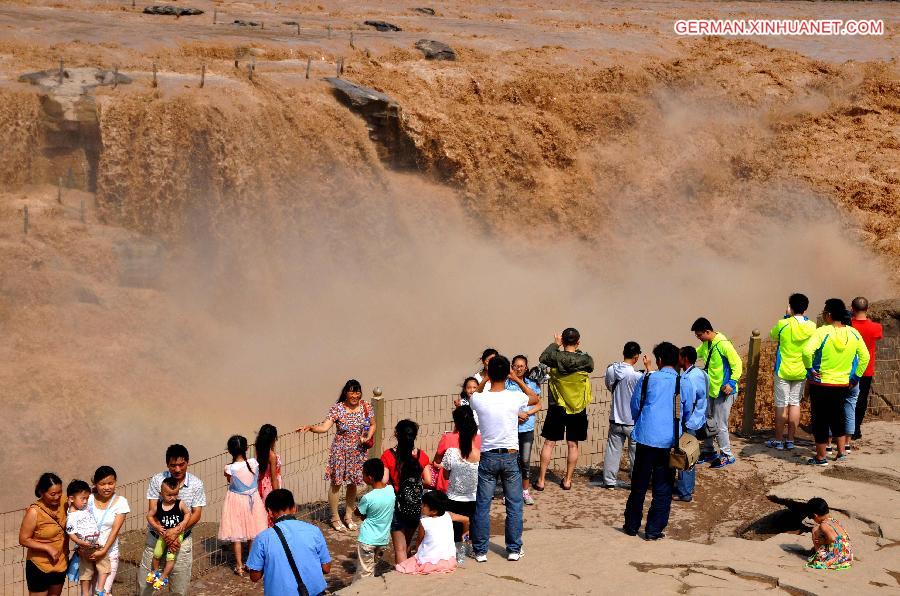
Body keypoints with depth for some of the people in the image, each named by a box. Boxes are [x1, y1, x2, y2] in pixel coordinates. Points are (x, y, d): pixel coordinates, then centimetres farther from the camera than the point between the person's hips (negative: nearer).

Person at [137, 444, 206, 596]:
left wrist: (176, 530, -23)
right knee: (144, 583, 7)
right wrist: (166, 536, -21)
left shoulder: (196, 484, -6)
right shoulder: (157, 480, -8)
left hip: (182, 539, 0)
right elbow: (152, 512, -11)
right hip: (156, 537, 0)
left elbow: (196, 514, -7)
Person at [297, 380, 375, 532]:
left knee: (353, 484, 14)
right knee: (336, 484, 4)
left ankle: (348, 516, 30)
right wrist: (310, 428, -39)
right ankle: (335, 518, 19)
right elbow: (324, 427, -23)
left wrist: (368, 437, -8)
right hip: (340, 451, -3)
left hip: (358, 451, 3)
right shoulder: (337, 409, -15)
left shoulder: (366, 407, -3)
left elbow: (372, 425, 10)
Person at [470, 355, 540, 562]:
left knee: (482, 505, 9)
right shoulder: (515, 398, -11)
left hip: (488, 458, 0)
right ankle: (514, 549, 17)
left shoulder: (478, 400, -11)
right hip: (510, 457, 0)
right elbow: (535, 398, 12)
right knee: (514, 505, 12)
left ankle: (480, 551, 13)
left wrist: (486, 377, 15)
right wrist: (517, 379, 14)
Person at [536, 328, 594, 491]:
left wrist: (555, 344, 17)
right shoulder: (585, 360, -13)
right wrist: (578, 352, 17)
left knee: (549, 443, 7)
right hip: (578, 410, 1)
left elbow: (543, 357, 8)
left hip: (557, 408, 0)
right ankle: (567, 480, 17)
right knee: (573, 445, 11)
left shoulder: (555, 357, -14)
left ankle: (541, 480, 10)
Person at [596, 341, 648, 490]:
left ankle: (609, 481, 16)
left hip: (615, 420, 4)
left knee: (613, 450, 12)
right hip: (633, 421, -4)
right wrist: (648, 367, -1)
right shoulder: (637, 376, -22)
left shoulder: (610, 370, -6)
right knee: (636, 453, 10)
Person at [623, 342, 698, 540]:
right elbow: (687, 413, 10)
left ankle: (632, 525, 21)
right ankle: (654, 530, 8)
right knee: (663, 488, 7)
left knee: (639, 484, 12)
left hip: (646, 437, 1)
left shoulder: (647, 379, -1)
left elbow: (635, 407, 8)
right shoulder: (685, 384, -1)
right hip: (670, 441, -1)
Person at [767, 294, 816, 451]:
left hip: (783, 370, -3)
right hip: (801, 372, 3)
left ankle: (778, 440, 10)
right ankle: (790, 440, 11)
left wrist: (786, 316, 6)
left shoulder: (783, 324, -15)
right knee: (795, 404, 10)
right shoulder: (812, 326, -5)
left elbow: (772, 335, 5)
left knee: (781, 405, 4)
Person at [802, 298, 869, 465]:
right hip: (843, 384, 5)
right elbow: (865, 357, 7)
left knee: (820, 420, 5)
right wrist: (855, 377, 13)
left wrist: (810, 368, -16)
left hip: (821, 384, -5)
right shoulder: (853, 334, -1)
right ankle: (841, 451, 25)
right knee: (837, 417, 23)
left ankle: (820, 457, 12)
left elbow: (807, 351, -31)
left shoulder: (822, 332, -17)